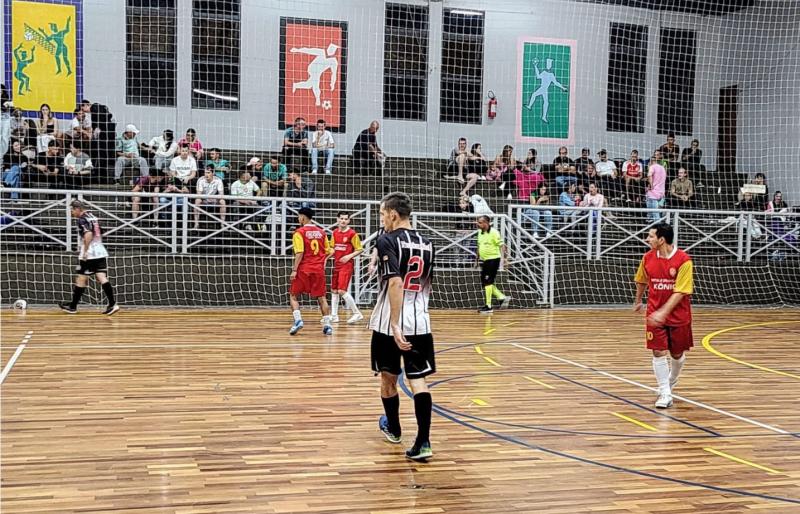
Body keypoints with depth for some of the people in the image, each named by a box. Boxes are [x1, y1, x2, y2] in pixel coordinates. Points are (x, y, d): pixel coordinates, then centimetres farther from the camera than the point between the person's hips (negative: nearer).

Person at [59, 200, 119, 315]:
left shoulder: (82, 220, -9)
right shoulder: (94, 218, 17)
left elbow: (88, 235, -24)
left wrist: (85, 251, -21)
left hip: (89, 255, -7)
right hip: (101, 253, 8)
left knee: (81, 279, 3)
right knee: (102, 278, -1)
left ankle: (73, 306, 14)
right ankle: (112, 304, -13)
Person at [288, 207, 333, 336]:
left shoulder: (299, 232, -6)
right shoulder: (321, 232, 9)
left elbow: (299, 252, -14)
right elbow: (328, 251, 11)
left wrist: (294, 270, -13)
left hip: (304, 269, -4)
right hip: (319, 270, 4)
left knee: (293, 296, 9)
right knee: (321, 297, 9)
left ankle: (298, 320, -8)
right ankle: (327, 324, 4)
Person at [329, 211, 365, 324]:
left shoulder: (352, 233, -11)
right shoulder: (335, 233, 9)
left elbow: (359, 249, -7)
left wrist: (349, 256, -19)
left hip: (347, 265, -7)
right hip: (336, 264, 7)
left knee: (342, 291, -14)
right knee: (334, 290, 11)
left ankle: (357, 313, -4)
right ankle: (334, 316, 21)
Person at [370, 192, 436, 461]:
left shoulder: (388, 241, -9)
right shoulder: (427, 244, 10)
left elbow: (396, 282, -21)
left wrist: (395, 325, -24)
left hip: (389, 324, -4)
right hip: (420, 323, 4)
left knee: (388, 377, 16)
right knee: (418, 379, 0)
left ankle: (394, 429, 35)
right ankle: (423, 442, -12)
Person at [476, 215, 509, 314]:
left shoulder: (493, 232, -13)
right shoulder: (480, 233, 10)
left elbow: (502, 245, -14)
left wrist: (504, 257, -24)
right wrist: (478, 258, 22)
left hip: (493, 259, -8)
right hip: (485, 260, 8)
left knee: (488, 282, -8)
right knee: (484, 283, 8)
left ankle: (488, 306, -2)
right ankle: (502, 298, 19)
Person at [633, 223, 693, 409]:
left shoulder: (683, 260, -17)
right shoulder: (648, 258, -3)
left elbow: (680, 292, -21)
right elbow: (641, 280, 17)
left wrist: (663, 312, -29)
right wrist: (638, 300, 28)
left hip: (678, 315, -2)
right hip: (655, 315, 2)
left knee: (677, 354, 12)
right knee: (659, 353, -7)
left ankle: (671, 383, 39)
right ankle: (664, 394, 1)